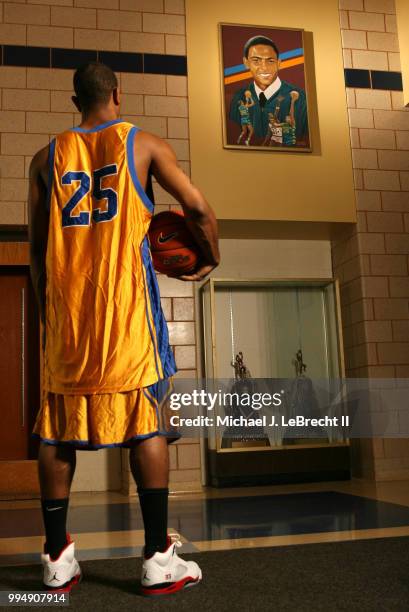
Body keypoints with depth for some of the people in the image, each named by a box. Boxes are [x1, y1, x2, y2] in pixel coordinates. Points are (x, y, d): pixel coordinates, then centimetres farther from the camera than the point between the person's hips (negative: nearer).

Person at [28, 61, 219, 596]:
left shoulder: (47, 158, 12)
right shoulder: (144, 144, 5)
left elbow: (36, 245, 12)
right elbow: (198, 209, -2)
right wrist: (210, 258, 16)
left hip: (66, 306, 3)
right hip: (127, 301, -3)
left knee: (57, 427, 9)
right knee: (147, 422, 2)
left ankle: (57, 558, 15)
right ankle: (158, 558, 5)